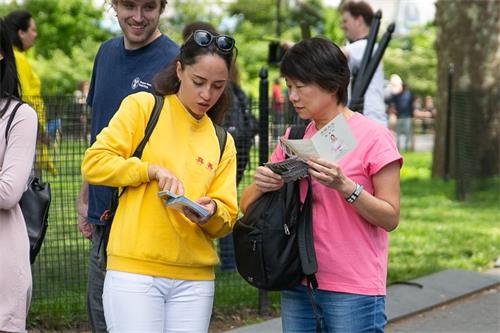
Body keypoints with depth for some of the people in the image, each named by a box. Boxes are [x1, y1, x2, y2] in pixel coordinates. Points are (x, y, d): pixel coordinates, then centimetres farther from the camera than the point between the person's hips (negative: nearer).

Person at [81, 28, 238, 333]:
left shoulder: (222, 142, 15)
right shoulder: (143, 107, 3)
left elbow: (226, 222, 10)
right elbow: (93, 163, -5)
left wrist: (212, 213, -12)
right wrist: (153, 170, -15)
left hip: (195, 279, 4)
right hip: (135, 270, -4)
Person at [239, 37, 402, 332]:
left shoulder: (372, 136, -5)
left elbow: (390, 217, -8)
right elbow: (247, 207, 10)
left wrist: (344, 186, -22)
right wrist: (260, 185, -12)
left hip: (353, 293, -5)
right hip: (298, 288, 5)